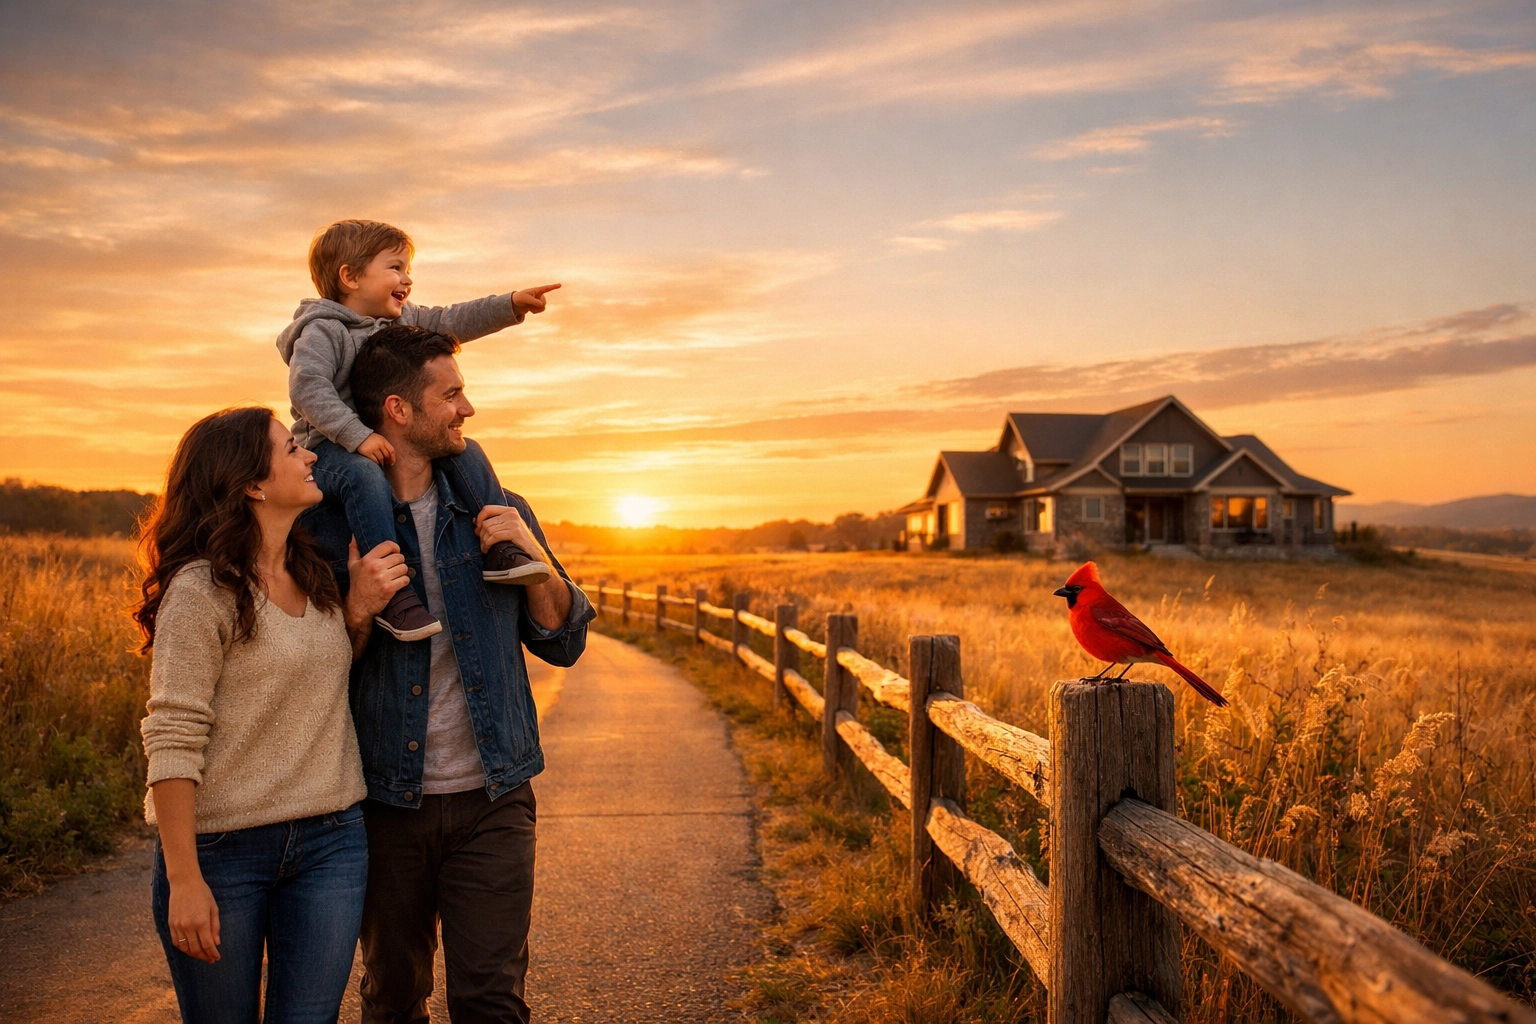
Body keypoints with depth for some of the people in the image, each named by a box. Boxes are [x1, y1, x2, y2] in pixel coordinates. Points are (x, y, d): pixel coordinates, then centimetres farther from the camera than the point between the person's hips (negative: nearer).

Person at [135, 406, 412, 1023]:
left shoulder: (317, 575, 7)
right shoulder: (202, 589, -13)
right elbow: (172, 739, -15)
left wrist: (359, 609, 0)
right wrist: (184, 880, -17)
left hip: (331, 840, 5)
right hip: (221, 849, -5)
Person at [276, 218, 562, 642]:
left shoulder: (404, 320, 13)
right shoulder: (322, 330, -10)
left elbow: (452, 321, 6)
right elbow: (307, 388, -22)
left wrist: (510, 305, -7)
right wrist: (358, 436, -30)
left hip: (392, 441, 8)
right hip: (331, 448, -7)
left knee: (465, 452, -6)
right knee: (365, 476, -38)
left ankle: (499, 550, -8)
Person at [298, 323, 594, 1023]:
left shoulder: (497, 513, 3)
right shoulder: (328, 519, -5)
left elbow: (564, 643, 6)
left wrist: (533, 557, -11)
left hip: (490, 802, 1)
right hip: (384, 803, 0)